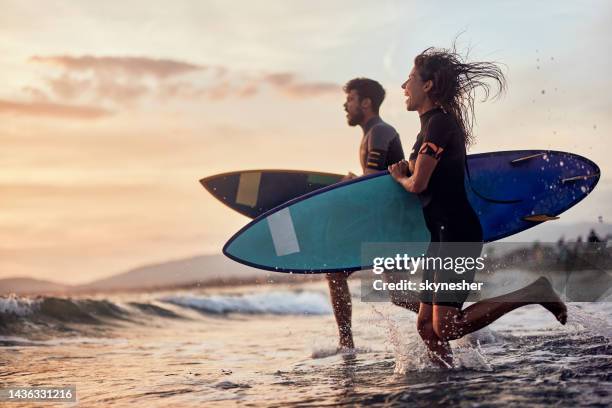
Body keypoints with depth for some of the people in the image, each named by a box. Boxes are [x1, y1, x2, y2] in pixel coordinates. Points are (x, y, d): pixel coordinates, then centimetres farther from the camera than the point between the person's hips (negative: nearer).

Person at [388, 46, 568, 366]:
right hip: (444, 234, 10)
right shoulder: (432, 123, 17)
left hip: (457, 232, -10)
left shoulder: (440, 123, -14)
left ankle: (532, 293, -8)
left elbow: (417, 184, -15)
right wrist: (406, 170, 10)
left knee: (445, 328, -14)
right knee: (426, 325, 7)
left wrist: (399, 177, 6)